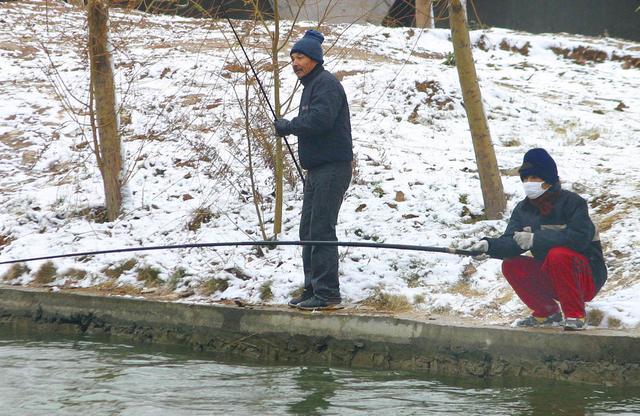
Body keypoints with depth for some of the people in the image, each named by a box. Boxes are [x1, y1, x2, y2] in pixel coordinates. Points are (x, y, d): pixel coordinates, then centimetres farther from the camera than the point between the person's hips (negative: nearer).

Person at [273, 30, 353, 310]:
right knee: (308, 231, 12)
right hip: (317, 170, 11)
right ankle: (313, 289, 18)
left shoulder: (327, 84, -11)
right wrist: (290, 127, 5)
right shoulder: (311, 85, 21)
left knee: (321, 230, -12)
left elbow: (319, 119, -25)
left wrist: (288, 126, -12)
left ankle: (327, 293, -11)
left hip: (332, 168, -11)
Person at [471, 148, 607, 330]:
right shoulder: (523, 209, 5)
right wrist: (489, 245, -28)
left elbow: (579, 237, -30)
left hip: (587, 277, -6)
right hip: (549, 278, 6)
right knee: (511, 266, -11)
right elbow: (511, 242, -6)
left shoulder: (571, 202, -16)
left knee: (558, 254, -34)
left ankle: (576, 316, -21)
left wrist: (535, 239, -31)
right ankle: (547, 313, 5)